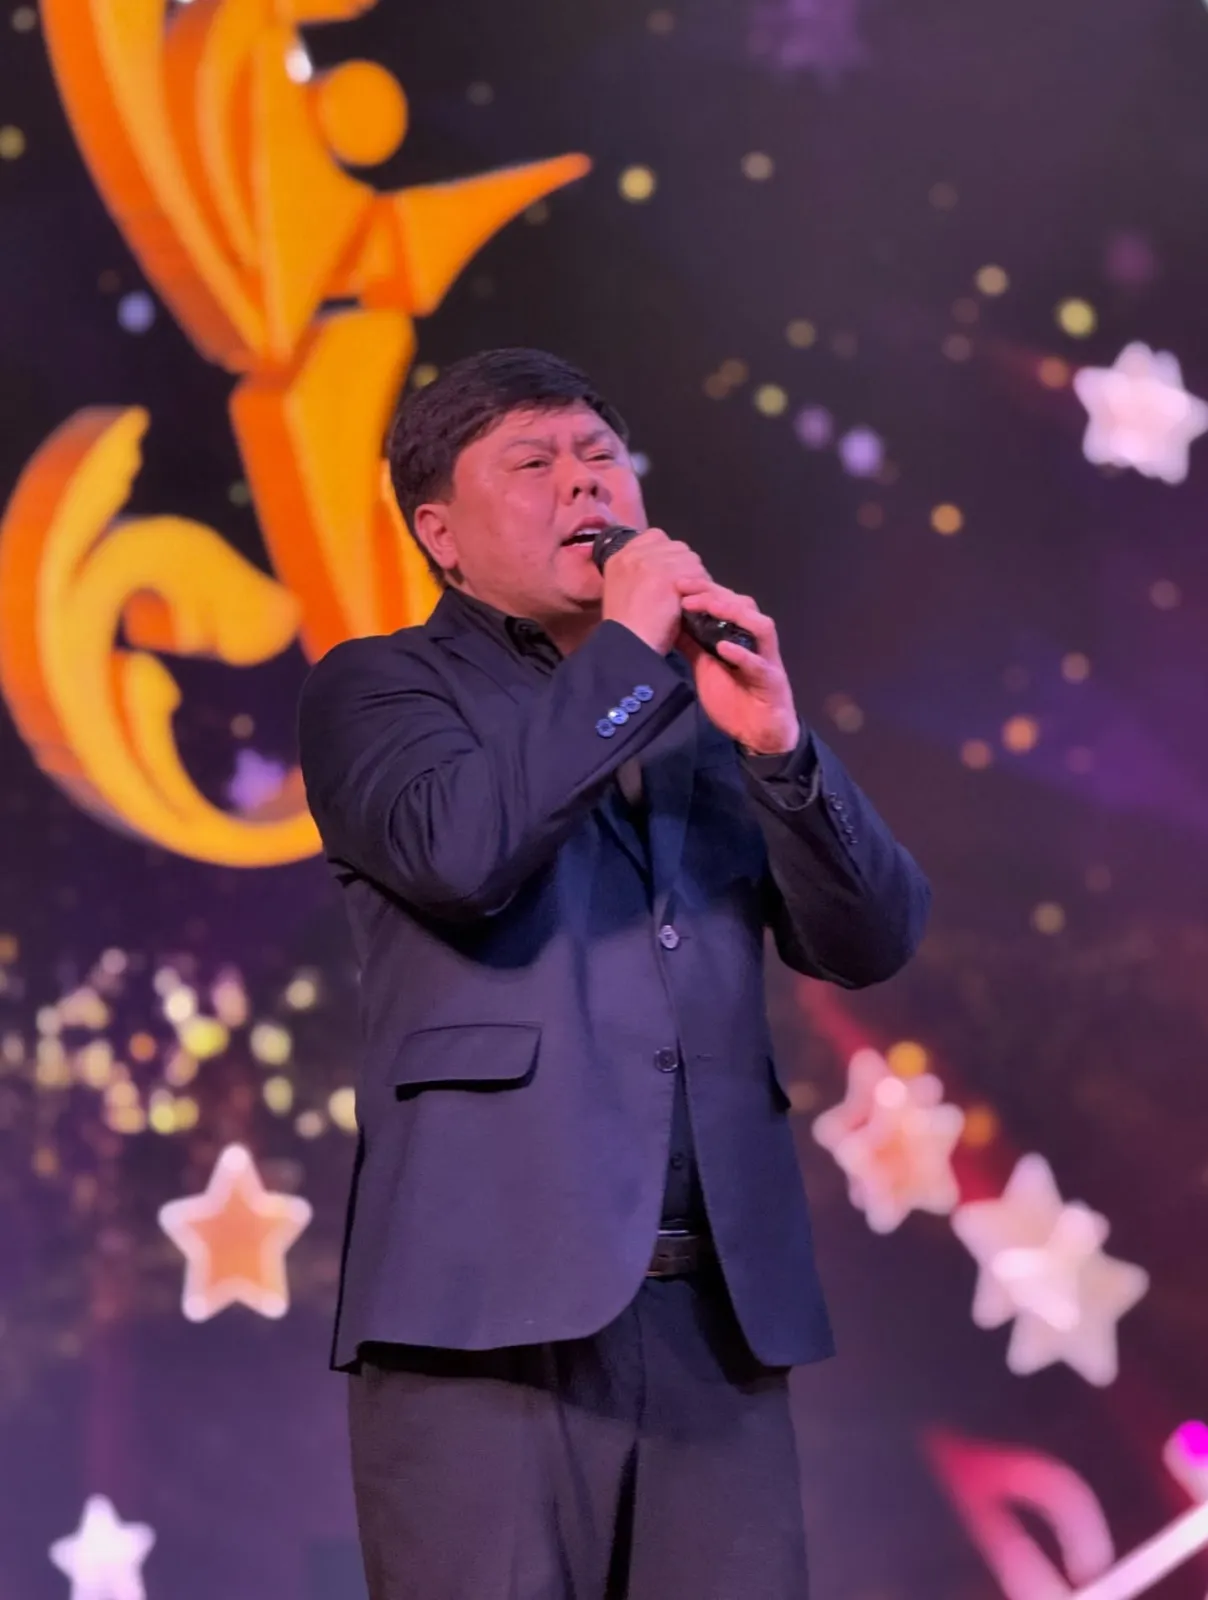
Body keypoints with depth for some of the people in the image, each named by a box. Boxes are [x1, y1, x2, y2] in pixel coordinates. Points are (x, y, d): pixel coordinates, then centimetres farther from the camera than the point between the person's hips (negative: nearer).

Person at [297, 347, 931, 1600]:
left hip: (718, 1310, 4)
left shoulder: (704, 701, 20)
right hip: (491, 1307, -4)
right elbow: (458, 847, -15)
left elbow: (870, 942, 11)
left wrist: (774, 742, -4)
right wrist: (626, 649, -6)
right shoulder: (380, 686, 8)